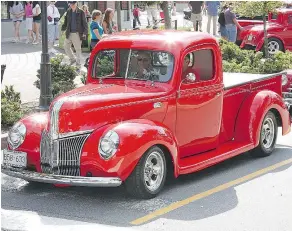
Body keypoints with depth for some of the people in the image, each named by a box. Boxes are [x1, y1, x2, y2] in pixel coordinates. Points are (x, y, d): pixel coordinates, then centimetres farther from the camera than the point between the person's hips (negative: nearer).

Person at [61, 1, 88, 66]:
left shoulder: (81, 12, -6)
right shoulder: (68, 11, 8)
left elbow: (85, 23, -6)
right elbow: (65, 22, 16)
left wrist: (85, 32, -14)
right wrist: (63, 29, 7)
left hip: (77, 33, -5)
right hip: (69, 33, 5)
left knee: (78, 49, 0)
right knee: (66, 46, 12)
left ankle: (78, 63, 10)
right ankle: (72, 59, 29)